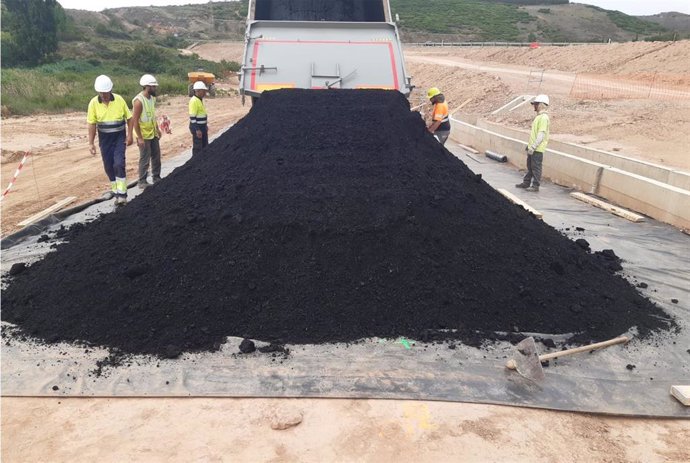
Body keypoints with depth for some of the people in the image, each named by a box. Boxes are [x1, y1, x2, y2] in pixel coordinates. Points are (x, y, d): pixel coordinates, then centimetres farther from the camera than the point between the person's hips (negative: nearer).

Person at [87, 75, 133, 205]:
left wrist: (129, 135, -6)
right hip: (104, 139, 2)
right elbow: (92, 124, -4)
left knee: (119, 164, -13)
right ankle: (116, 192, 21)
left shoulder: (119, 100, -9)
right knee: (109, 167, 6)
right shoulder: (94, 103, -8)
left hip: (119, 137, -2)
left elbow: (129, 118, 0)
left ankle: (122, 194, -7)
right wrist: (91, 143, -5)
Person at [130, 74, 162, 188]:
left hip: (153, 133, 8)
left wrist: (157, 129, 16)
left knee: (156, 156, 14)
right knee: (145, 158, -1)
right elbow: (135, 120, -21)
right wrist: (139, 138, -22)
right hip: (144, 135, -8)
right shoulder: (139, 101, -20)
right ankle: (142, 181, 10)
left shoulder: (152, 98, 6)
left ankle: (156, 178, 28)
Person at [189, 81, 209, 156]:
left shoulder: (200, 99, 11)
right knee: (197, 148, -3)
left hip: (202, 126, 10)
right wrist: (197, 130, -25)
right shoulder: (194, 101, -19)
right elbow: (192, 117, -22)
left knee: (205, 146, 16)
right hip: (197, 127, -10)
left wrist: (206, 125, 21)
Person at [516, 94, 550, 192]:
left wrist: (533, 147, -23)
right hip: (532, 148, 10)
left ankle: (535, 186, 3)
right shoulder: (538, 116, 15)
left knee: (536, 168, -3)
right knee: (530, 166, 16)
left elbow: (541, 134, -22)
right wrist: (529, 145, 23)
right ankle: (526, 183, 25)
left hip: (538, 149, -10)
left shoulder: (543, 118, -16)